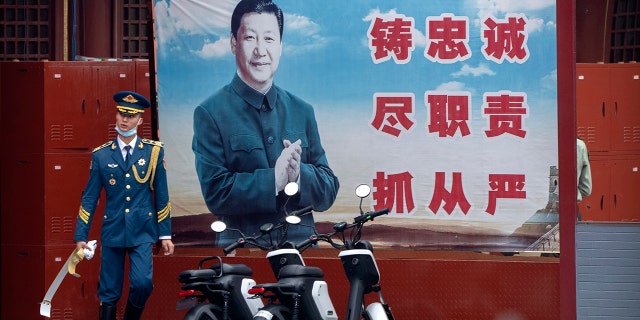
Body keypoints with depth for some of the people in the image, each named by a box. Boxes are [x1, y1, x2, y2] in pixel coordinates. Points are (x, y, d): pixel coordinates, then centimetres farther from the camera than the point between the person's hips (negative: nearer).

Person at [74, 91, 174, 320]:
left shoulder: (154, 151, 2)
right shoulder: (101, 155, 3)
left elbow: (161, 195, 4)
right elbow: (90, 198, 5)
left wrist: (165, 234, 3)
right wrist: (81, 236, 1)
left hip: (143, 232, -1)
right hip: (112, 231, 1)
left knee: (142, 283, -17)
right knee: (109, 293, 3)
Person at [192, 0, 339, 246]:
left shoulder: (302, 112, 13)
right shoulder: (210, 113, 1)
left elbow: (328, 192, 11)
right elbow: (215, 192, -7)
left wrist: (299, 174, -8)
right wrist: (274, 179, -15)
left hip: (302, 245, 4)